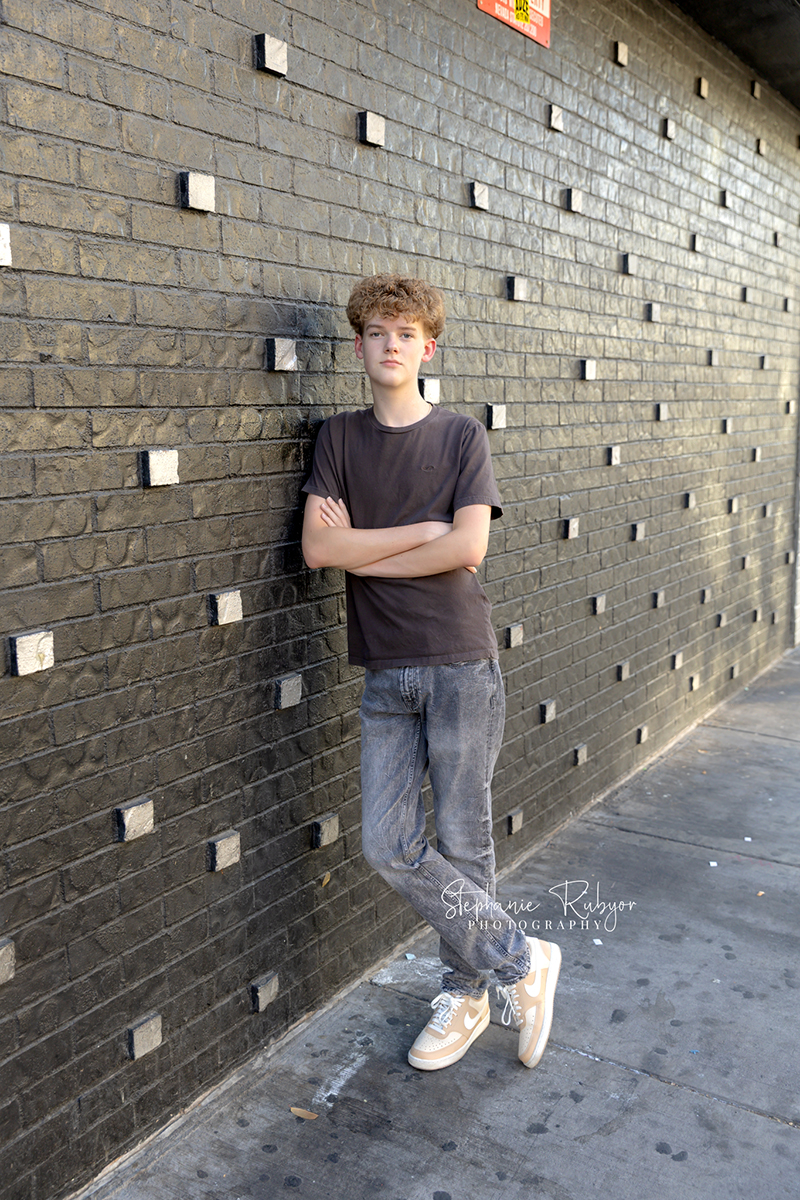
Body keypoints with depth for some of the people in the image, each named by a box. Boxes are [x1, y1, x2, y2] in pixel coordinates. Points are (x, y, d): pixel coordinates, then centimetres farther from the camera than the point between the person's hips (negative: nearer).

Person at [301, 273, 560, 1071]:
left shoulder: (462, 436, 1)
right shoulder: (339, 437, 8)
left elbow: (468, 548, -14)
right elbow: (317, 548, -5)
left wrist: (362, 551, -7)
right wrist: (424, 530, -8)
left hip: (461, 666, -3)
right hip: (386, 673, 3)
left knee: (461, 845, 3)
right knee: (388, 846, 0)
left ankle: (466, 995, 25)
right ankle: (520, 960, 18)